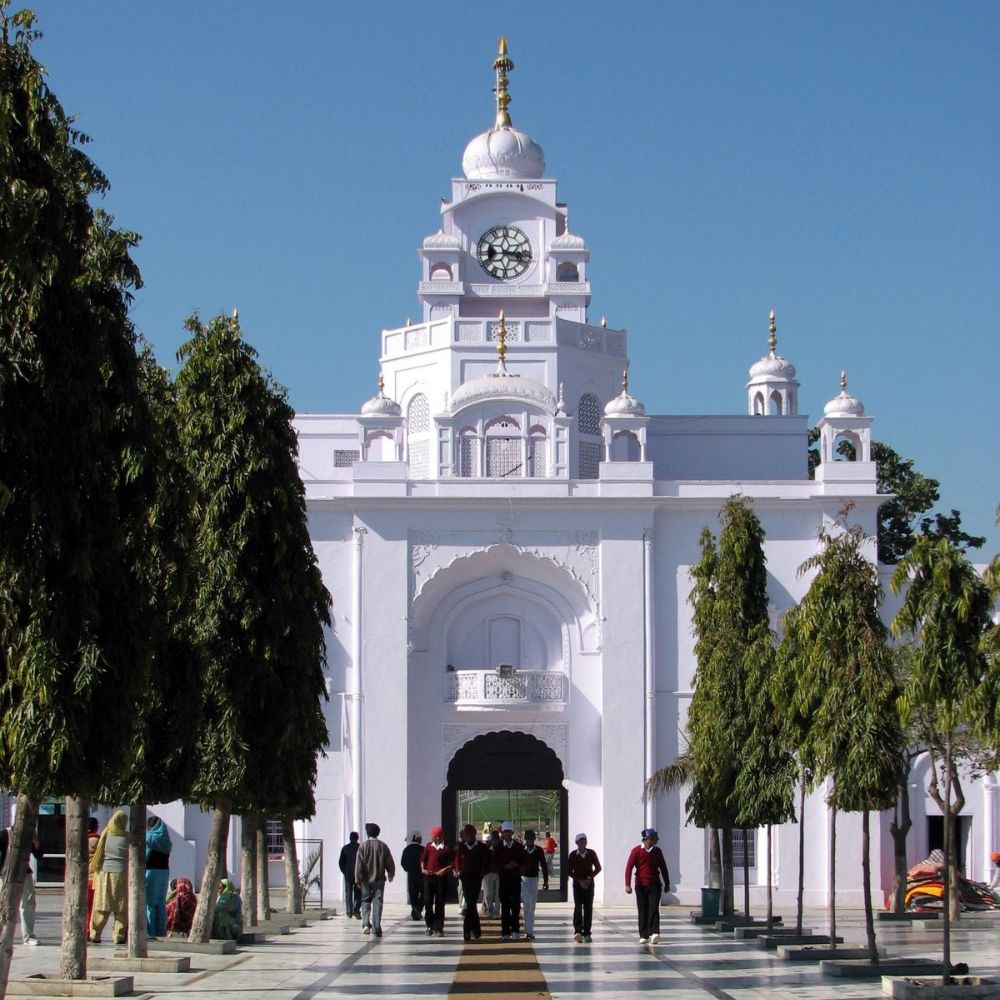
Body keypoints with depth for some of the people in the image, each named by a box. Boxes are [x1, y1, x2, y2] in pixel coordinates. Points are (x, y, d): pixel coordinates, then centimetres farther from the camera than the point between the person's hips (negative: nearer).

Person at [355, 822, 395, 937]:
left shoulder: (363, 846, -6)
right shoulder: (383, 846, 0)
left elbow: (359, 865, -8)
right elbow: (390, 863, 5)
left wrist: (358, 879, -3)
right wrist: (391, 875, 21)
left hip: (366, 880, -1)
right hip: (379, 879, 1)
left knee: (366, 901, 12)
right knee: (377, 903, 2)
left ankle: (366, 923, -4)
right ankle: (376, 929, -4)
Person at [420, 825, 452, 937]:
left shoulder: (446, 848, -1)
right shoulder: (428, 846, 8)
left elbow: (451, 863, 1)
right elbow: (423, 859, 16)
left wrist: (445, 869, -16)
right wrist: (423, 869, 0)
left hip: (441, 877, -2)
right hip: (429, 876, 2)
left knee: (440, 903, 1)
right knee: (427, 901, -1)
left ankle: (439, 928, 7)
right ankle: (430, 925, 13)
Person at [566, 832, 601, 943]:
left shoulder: (591, 854, 0)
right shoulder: (573, 855, -3)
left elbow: (598, 868, 9)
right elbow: (569, 871, 1)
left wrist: (590, 877, -5)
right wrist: (579, 880, -9)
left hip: (589, 884, 1)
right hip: (577, 884, -1)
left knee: (588, 908, 1)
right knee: (578, 908, -11)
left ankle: (587, 933, 6)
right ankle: (578, 931, -18)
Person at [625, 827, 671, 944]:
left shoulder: (657, 851, 8)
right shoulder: (636, 850, -3)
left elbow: (663, 867, 15)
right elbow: (629, 867, -7)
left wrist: (667, 883, 15)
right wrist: (628, 885, -15)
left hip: (654, 885, 1)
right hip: (641, 886, -1)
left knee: (653, 909, -11)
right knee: (642, 911, 2)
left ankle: (654, 933, -21)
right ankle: (643, 936, 7)